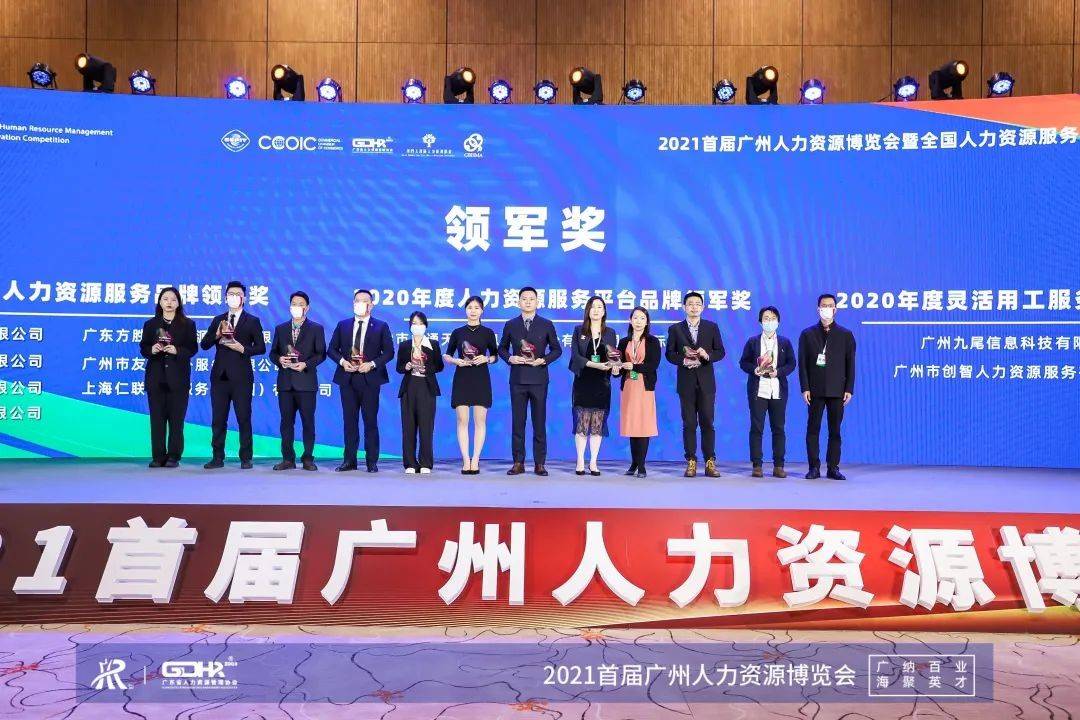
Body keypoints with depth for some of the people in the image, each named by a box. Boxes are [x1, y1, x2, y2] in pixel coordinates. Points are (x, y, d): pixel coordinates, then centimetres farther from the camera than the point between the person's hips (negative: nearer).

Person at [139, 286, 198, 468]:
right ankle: (158, 456, 6)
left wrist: (177, 351, -17)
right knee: (157, 418, 1)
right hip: (156, 376, 2)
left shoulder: (187, 324, 6)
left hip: (178, 377, -2)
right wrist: (151, 350, -12)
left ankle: (173, 456, 3)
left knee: (176, 418, -2)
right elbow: (143, 349, 9)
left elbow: (193, 348, 0)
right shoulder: (150, 324, 12)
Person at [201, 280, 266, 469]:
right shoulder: (218, 320, 13)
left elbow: (261, 348, 0)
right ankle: (218, 457, 12)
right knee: (218, 419, 6)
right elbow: (204, 345, 8)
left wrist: (243, 349, -16)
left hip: (241, 377, -3)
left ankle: (246, 459, 6)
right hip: (220, 375, 4)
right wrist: (217, 335, -10)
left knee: (244, 418, 0)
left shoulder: (253, 321, 4)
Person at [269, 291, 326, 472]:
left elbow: (321, 354, -1)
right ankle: (288, 458, 10)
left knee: (308, 421, 0)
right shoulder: (280, 329, 14)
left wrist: (306, 365, -15)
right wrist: (279, 359, -8)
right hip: (285, 382, 3)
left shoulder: (316, 329, 5)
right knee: (286, 421, 4)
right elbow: (273, 353, 14)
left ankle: (308, 458, 7)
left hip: (306, 381, -3)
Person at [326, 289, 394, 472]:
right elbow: (331, 349, 11)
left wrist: (372, 364, -14)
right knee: (350, 421, 6)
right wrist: (342, 361, -8)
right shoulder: (342, 325, 11)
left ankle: (372, 461, 7)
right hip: (347, 379, 2)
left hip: (370, 379, -2)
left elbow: (389, 352, 0)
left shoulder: (381, 327, 4)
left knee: (370, 421, 1)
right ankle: (349, 460, 12)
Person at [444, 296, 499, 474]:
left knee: (480, 421, -2)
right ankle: (465, 460, 2)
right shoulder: (457, 332, 6)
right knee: (462, 420, -2)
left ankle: (475, 460, 3)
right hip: (462, 378, 1)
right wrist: (455, 361, -8)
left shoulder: (488, 332, 5)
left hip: (481, 379, 0)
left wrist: (486, 359, -11)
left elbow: (495, 356, 10)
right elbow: (447, 356, 11)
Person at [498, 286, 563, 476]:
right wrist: (509, 358, -5)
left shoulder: (547, 325, 5)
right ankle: (518, 462, 8)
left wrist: (544, 360, -9)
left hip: (539, 379, -1)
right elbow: (502, 348, 15)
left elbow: (556, 349, 8)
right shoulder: (510, 325, 8)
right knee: (518, 422, 2)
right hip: (517, 379, 1)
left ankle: (540, 463, 7)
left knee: (539, 422, 1)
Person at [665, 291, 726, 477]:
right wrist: (684, 360, -15)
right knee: (689, 423, 2)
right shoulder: (675, 329, 7)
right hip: (686, 382, 0)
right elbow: (670, 354, 4)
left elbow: (720, 352, 6)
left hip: (706, 382, 0)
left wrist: (708, 355, -15)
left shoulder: (712, 327, 8)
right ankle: (691, 462, 6)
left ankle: (710, 462, 4)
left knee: (707, 422, 0)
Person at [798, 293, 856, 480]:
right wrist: (805, 388, -6)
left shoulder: (845, 335, 8)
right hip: (815, 390, 0)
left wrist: (849, 389, -1)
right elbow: (803, 363, 3)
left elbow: (850, 364, 6)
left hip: (837, 391, 0)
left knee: (835, 431, 4)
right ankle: (814, 467, 5)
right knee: (813, 429, 0)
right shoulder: (808, 334, 6)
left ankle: (833, 467, 10)